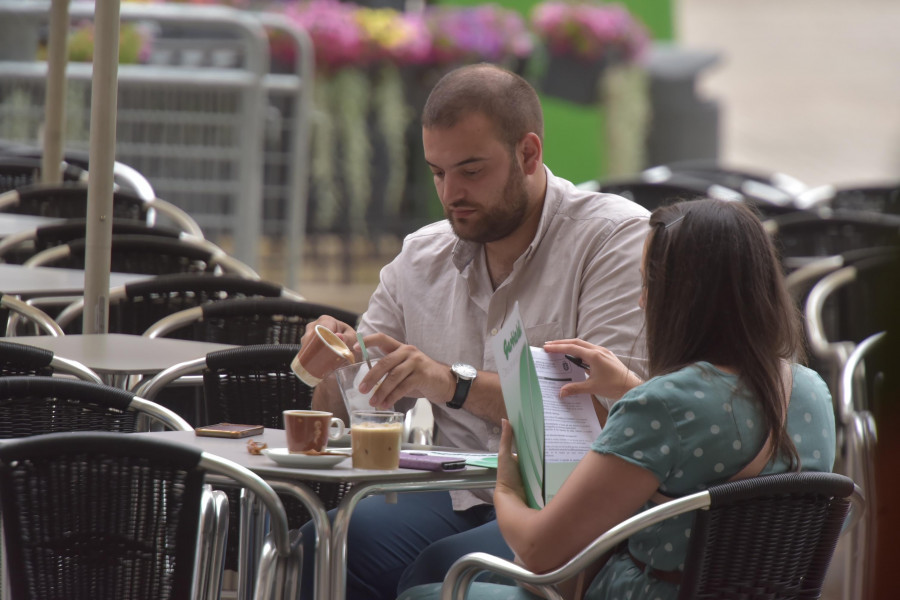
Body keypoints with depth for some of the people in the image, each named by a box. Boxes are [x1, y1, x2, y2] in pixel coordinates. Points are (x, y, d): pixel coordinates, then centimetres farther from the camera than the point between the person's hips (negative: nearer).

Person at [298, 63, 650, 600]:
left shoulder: (619, 237, -3)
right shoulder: (421, 258, 15)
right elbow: (347, 415, 19)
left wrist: (456, 384, -25)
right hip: (457, 495, 5)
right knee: (317, 546, -25)